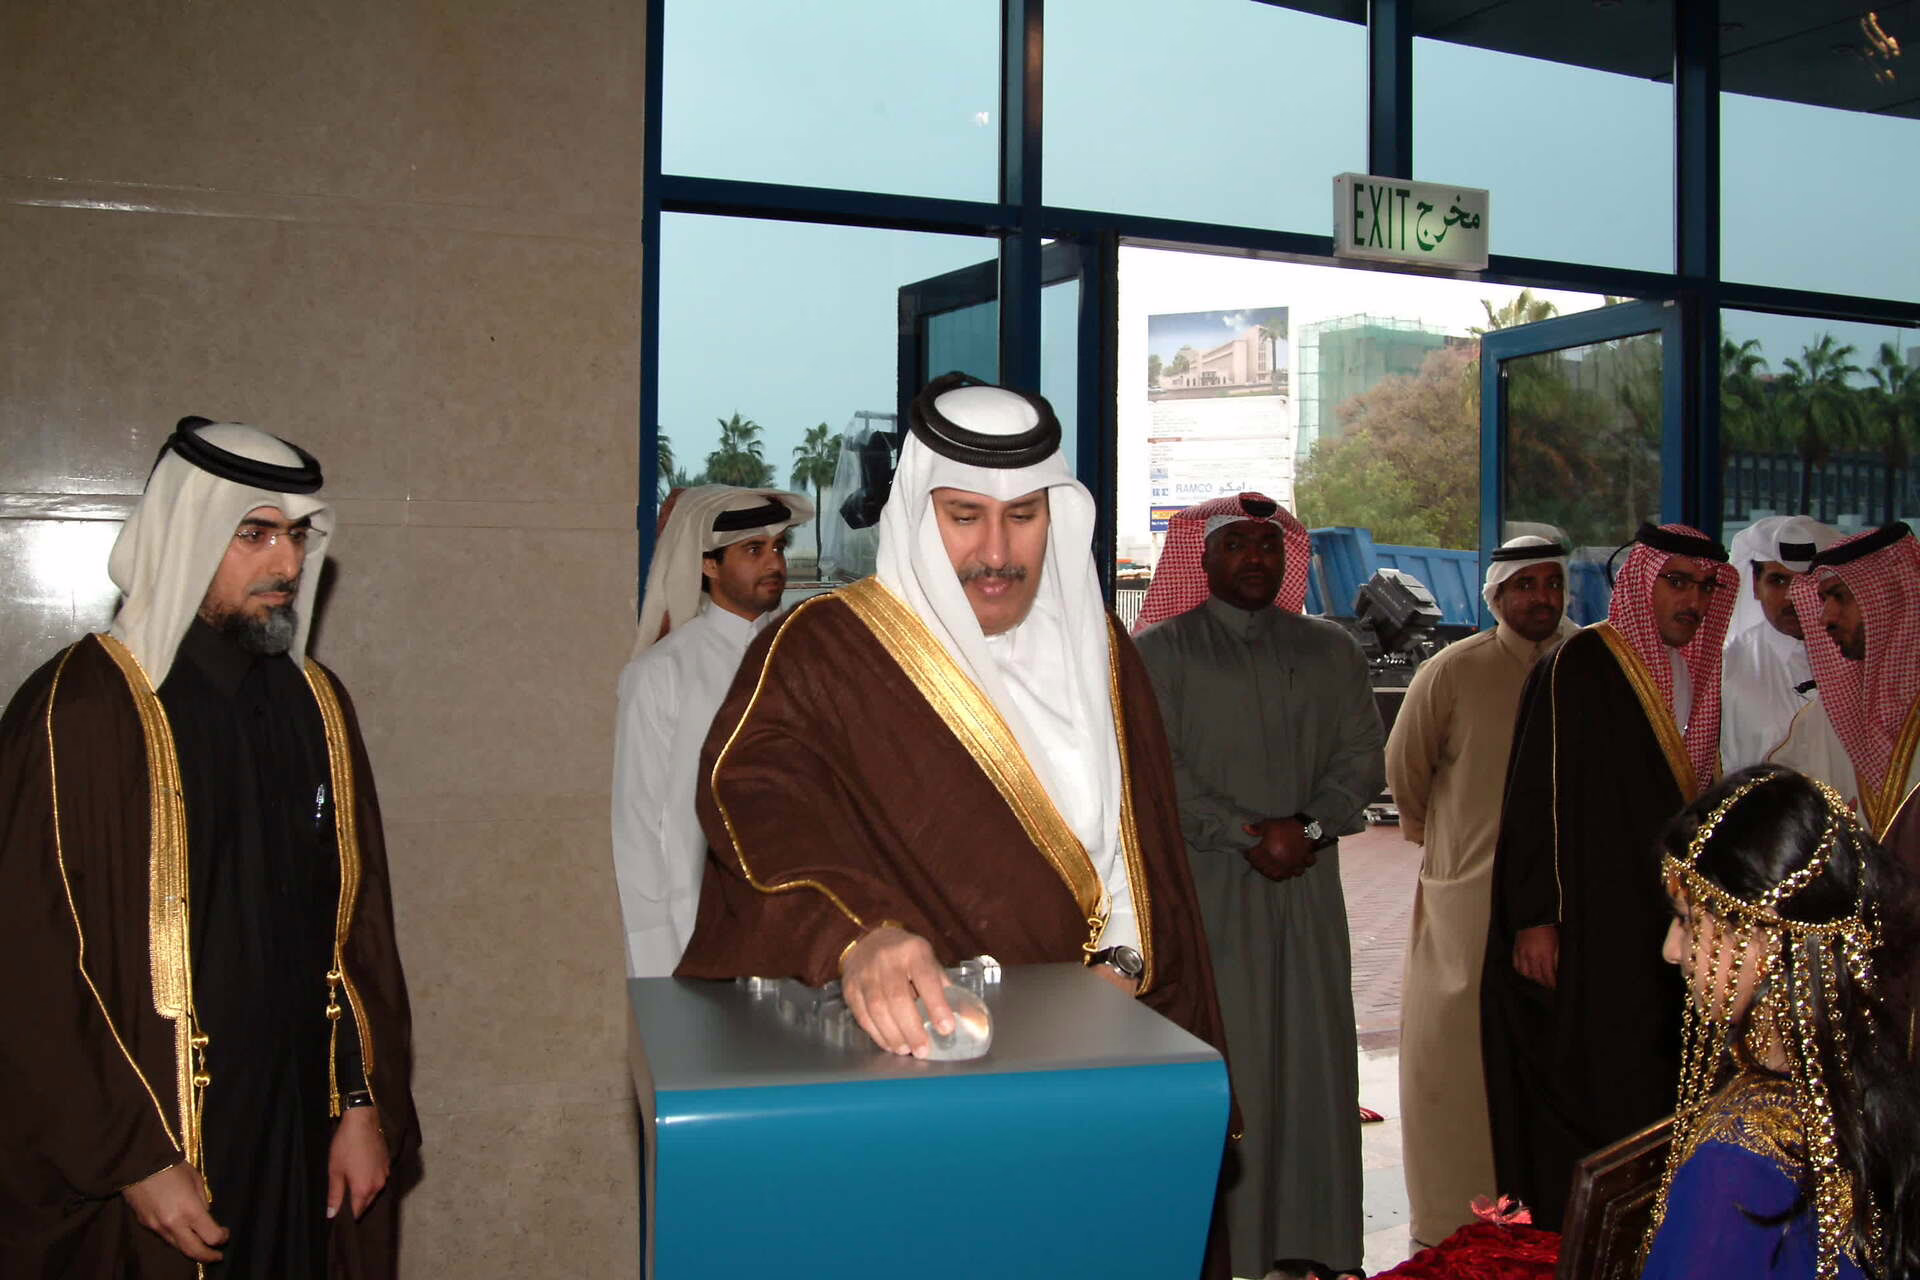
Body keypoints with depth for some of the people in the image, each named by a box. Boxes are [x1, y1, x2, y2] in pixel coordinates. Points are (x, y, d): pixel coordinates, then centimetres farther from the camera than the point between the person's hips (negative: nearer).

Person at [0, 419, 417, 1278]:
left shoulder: (313, 702, 5)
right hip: (148, 1154, -5)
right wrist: (132, 1162, -14)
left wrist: (366, 1103, 3)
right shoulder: (79, 708, -13)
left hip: (305, 1138, 5)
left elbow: (359, 920, 7)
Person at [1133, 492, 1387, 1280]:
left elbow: (1362, 757, 8)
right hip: (1201, 883, -3)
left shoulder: (1329, 650, 15)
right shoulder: (1161, 648, 3)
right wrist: (1248, 834, -12)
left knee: (1309, 1053, 3)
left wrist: (1307, 828, -9)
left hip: (1305, 885, 4)